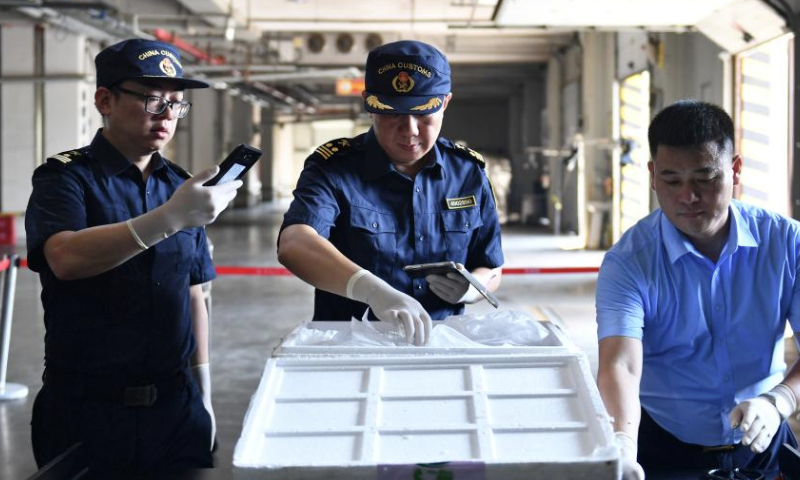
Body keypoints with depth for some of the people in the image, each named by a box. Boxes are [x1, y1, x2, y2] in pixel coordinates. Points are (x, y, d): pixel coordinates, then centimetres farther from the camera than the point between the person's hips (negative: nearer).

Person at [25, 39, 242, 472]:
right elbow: (65, 258, -26)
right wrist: (168, 219, -34)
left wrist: (203, 393, 12)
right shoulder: (65, 177, -5)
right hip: (86, 410, -4)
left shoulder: (180, 186, 9)